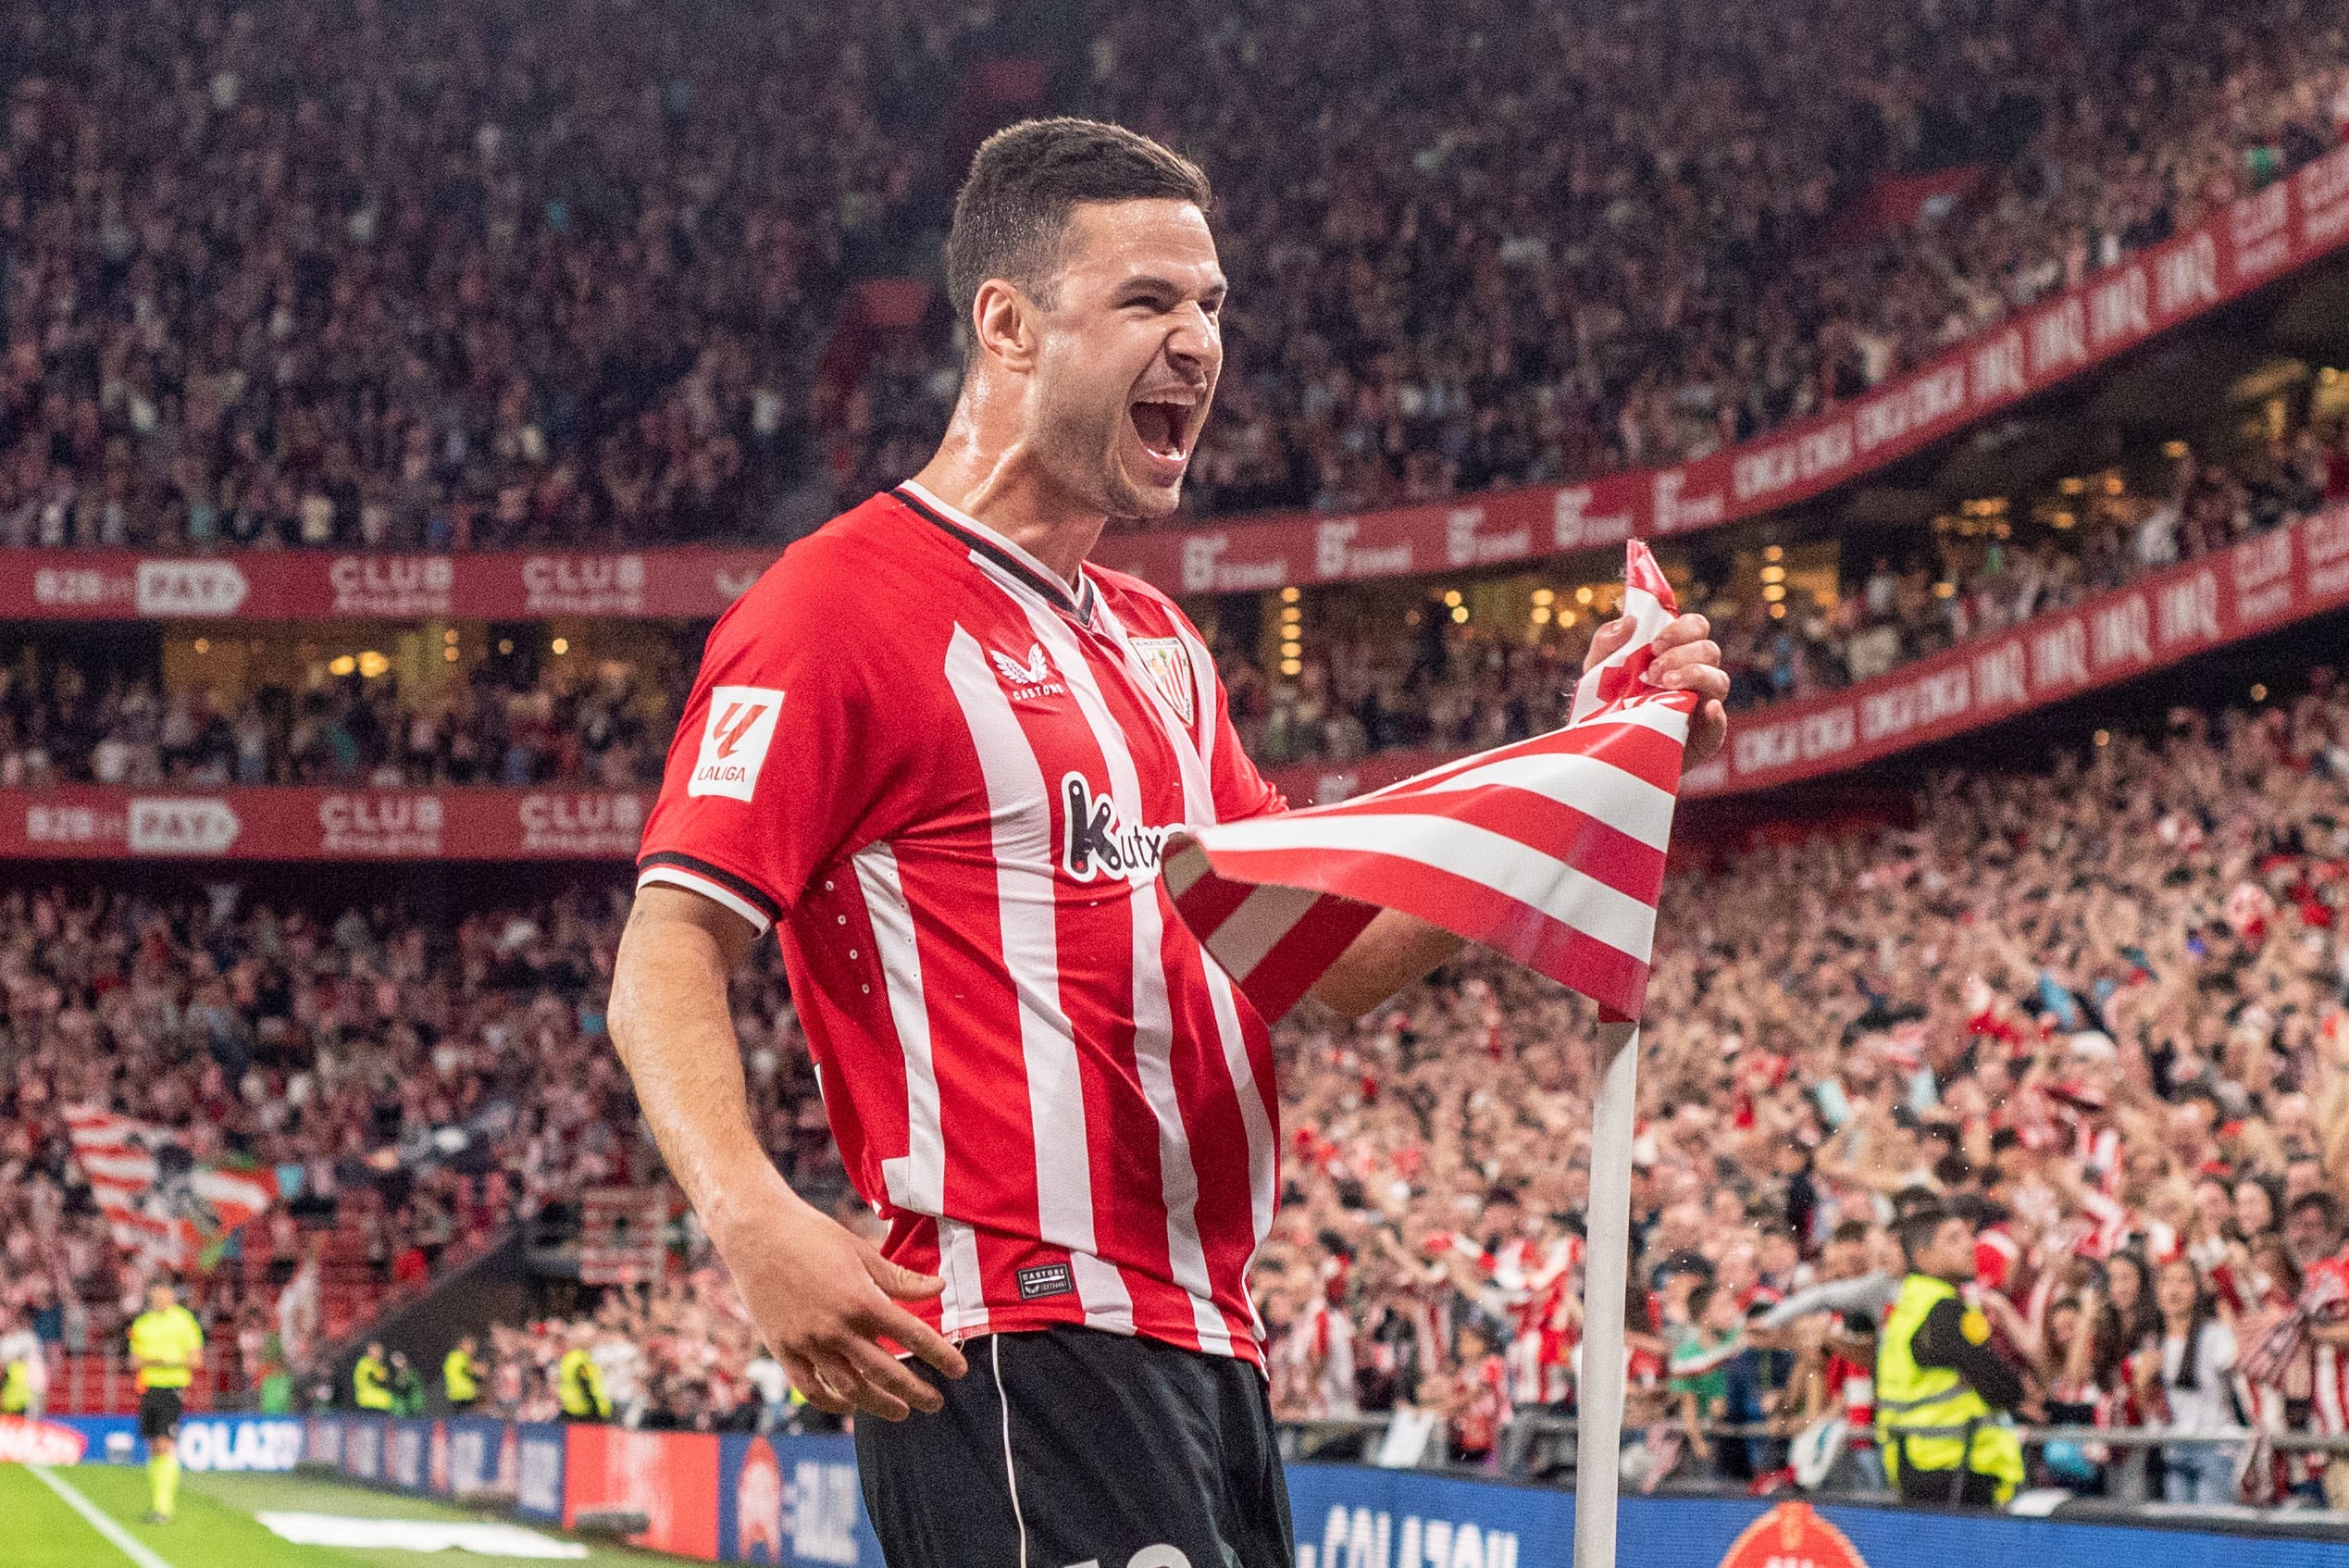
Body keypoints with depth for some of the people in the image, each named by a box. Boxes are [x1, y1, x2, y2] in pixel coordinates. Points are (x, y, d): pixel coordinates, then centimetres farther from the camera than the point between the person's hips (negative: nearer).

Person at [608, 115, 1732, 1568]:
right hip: (1021, 1338, -9)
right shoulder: (847, 600, -6)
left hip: (1213, 1352, 9)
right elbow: (668, 955, -12)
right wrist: (754, 1219, -29)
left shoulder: (1160, 643, 22)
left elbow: (1313, 958, 21)